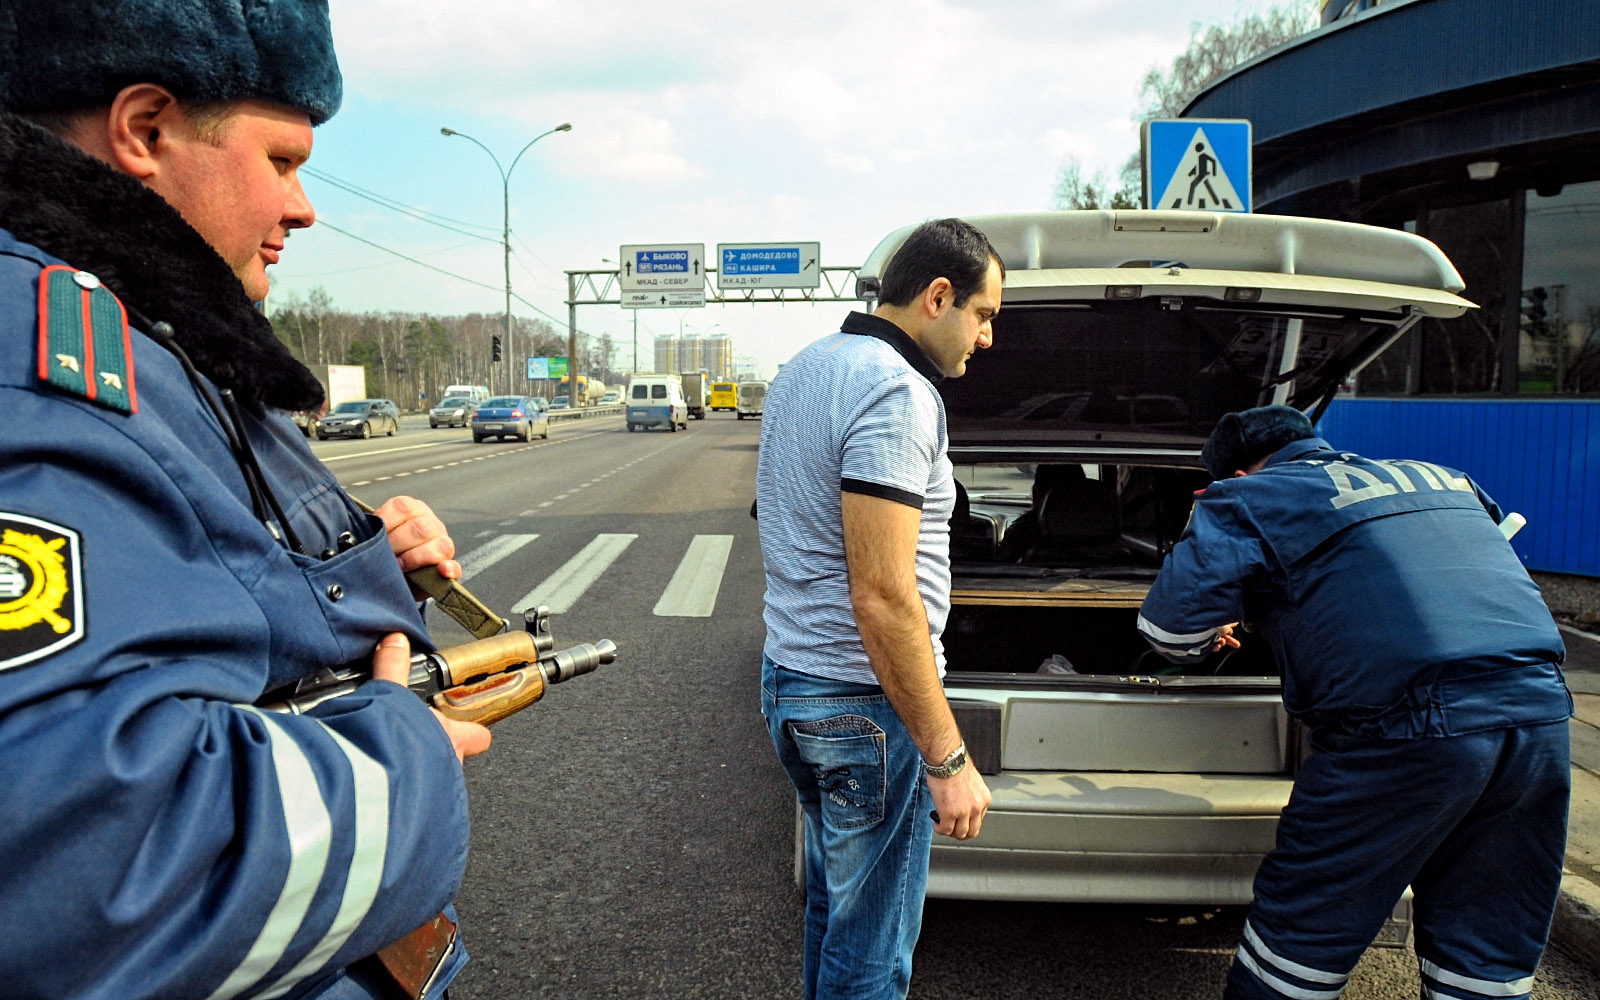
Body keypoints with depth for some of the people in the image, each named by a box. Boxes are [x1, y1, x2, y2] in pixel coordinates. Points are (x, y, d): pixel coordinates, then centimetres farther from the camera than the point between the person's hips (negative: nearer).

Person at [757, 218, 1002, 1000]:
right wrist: (948, 759, -21)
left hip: (786, 677, 10)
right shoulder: (897, 393, -20)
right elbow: (883, 598, -26)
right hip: (862, 701, -10)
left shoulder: (803, 370, 11)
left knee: (833, 900, 26)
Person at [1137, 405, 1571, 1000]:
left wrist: (1212, 634, 21)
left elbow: (1170, 627, -3)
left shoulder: (1250, 499, 5)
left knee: (1299, 929, 10)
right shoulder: (1442, 477, 24)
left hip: (1408, 732, -7)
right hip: (1542, 710, 7)